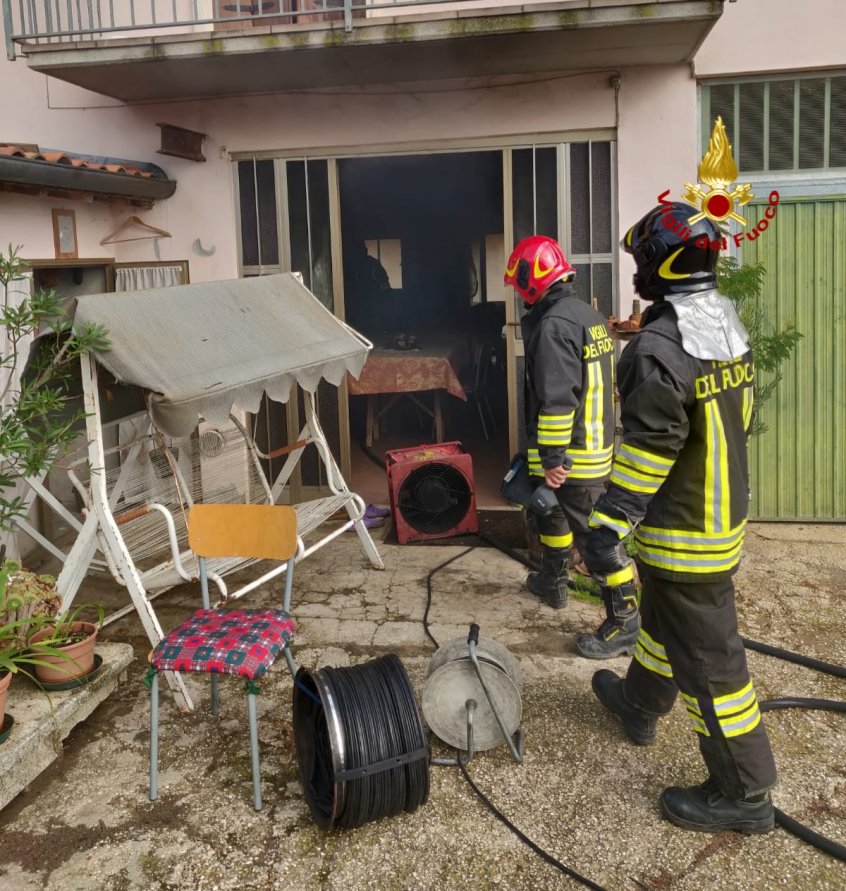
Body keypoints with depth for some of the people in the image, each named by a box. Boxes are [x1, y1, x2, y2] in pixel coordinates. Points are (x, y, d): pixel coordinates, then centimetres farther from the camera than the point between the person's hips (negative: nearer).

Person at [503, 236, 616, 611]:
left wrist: (552, 458, -21)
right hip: (595, 445, 10)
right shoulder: (588, 314, 11)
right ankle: (551, 583, 37)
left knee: (594, 533, 0)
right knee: (552, 512, 23)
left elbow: (556, 400, -25)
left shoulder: (553, 325, -20)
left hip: (571, 456, -10)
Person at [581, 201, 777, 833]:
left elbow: (646, 450, -26)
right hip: (725, 512, 10)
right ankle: (639, 705, 49)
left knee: (706, 654, 1)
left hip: (682, 530, -10)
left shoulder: (661, 349, -25)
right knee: (665, 617, 27)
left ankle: (743, 793, 14)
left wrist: (607, 528, -21)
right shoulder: (730, 327, 5)